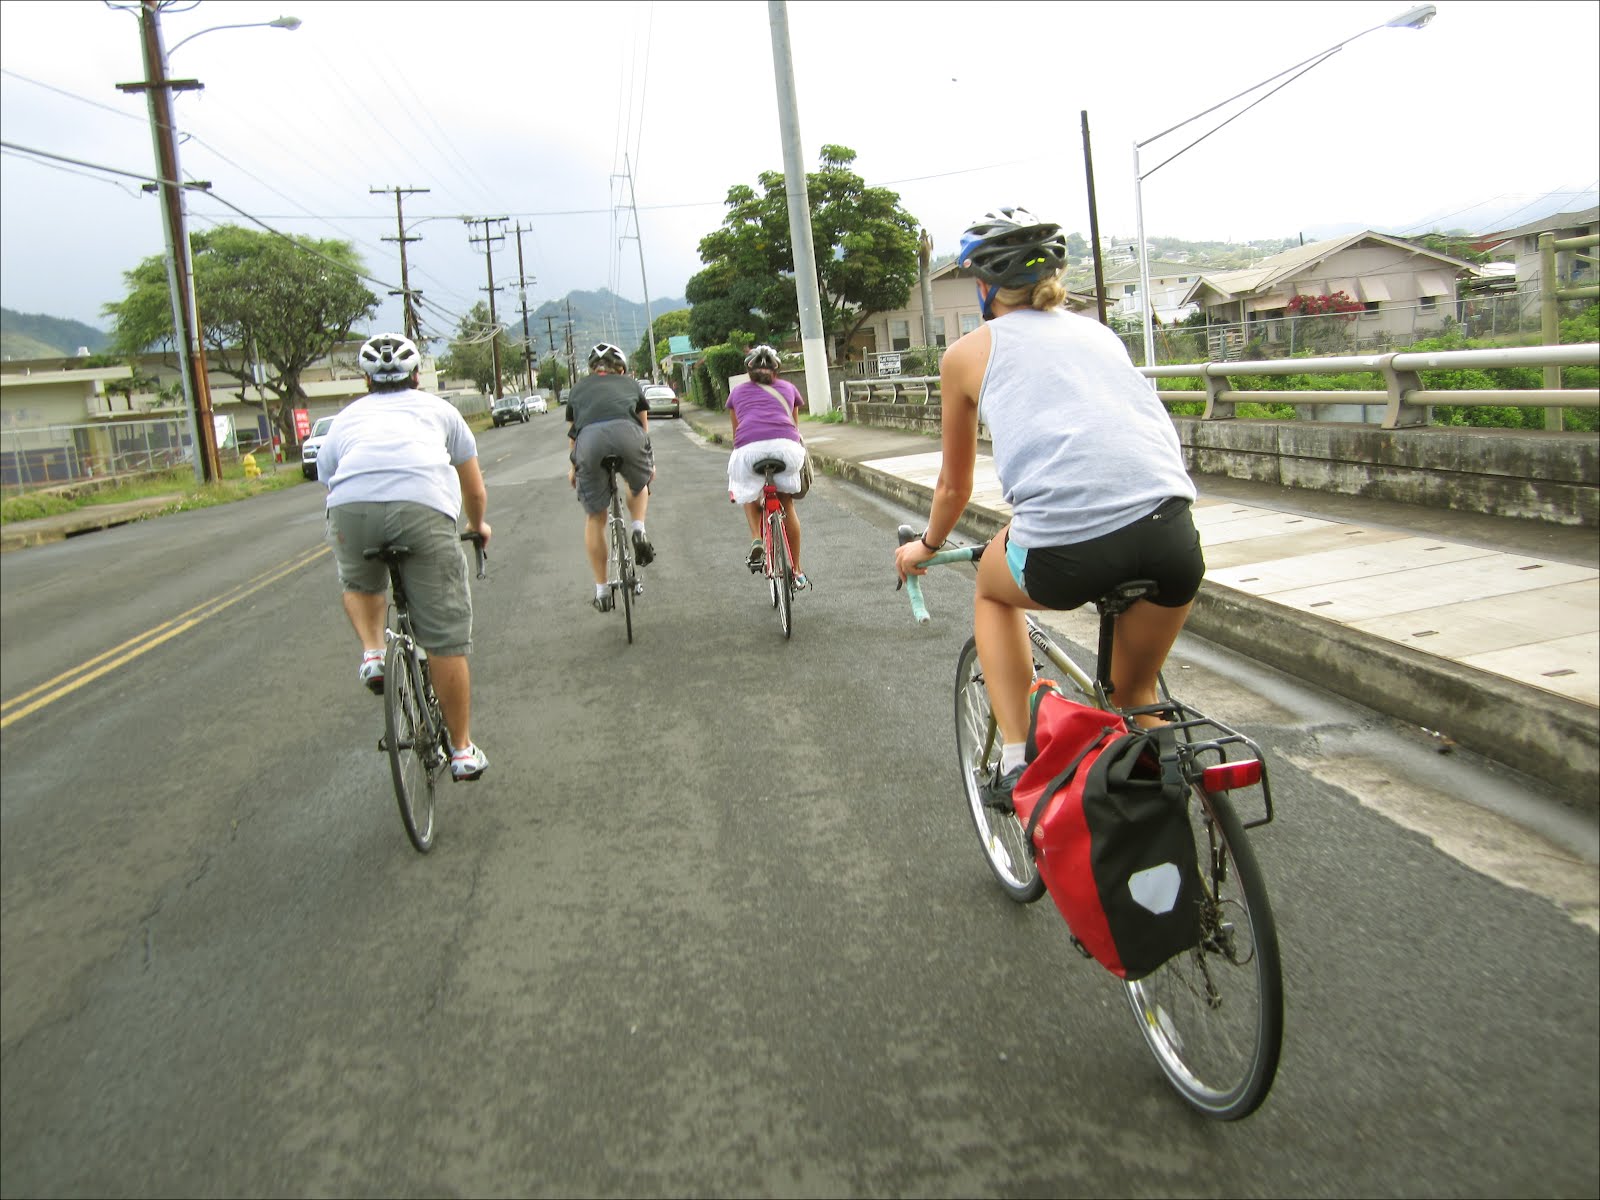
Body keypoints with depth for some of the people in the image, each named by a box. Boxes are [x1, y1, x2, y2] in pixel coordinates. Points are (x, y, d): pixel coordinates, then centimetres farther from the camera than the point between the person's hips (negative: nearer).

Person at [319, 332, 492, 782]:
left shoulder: (347, 419, 34)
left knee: (359, 584, 36)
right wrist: (477, 526, 58)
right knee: (446, 639, 7)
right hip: (424, 508, -1)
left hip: (352, 508, 2)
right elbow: (475, 489, 39)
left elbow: (328, 479, 39)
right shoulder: (437, 409, 32)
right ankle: (463, 752, 16)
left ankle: (371, 654, 12)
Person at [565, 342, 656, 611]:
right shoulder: (631, 384, 33)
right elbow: (644, 426, 43)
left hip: (589, 439, 0)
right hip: (627, 433, 0)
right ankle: (639, 530, 8)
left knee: (594, 518, 15)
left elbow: (572, 432, 42)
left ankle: (602, 590, 19)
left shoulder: (578, 387, 34)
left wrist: (573, 468, 57)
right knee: (639, 485, 34)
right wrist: (650, 463, 57)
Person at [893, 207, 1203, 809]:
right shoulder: (1098, 332, 28)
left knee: (992, 585, 32)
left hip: (1066, 551, -4)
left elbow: (954, 487, 27)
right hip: (1169, 533, 4)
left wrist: (926, 546, 47)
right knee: (1136, 691, 30)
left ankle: (1017, 762, 25)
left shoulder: (969, 352, 17)